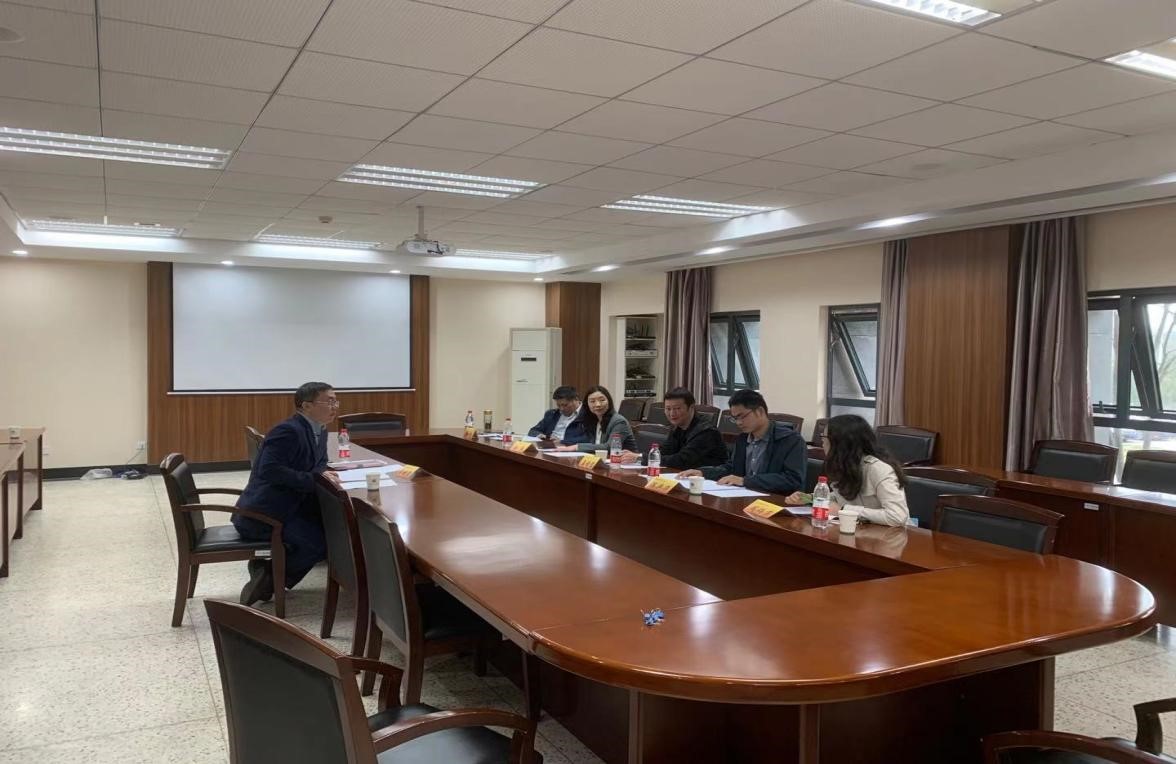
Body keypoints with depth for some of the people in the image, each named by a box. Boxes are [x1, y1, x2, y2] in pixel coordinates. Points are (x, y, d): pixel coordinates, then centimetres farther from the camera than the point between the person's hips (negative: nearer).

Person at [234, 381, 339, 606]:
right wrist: (314, 479, -26)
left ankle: (268, 575, 11)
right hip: (262, 514, -10)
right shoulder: (289, 431, -20)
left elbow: (317, 465, 18)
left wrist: (324, 473, -7)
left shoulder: (319, 431, 9)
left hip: (288, 506, 10)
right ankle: (268, 576, 3)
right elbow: (269, 470, -28)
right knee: (321, 542, -15)